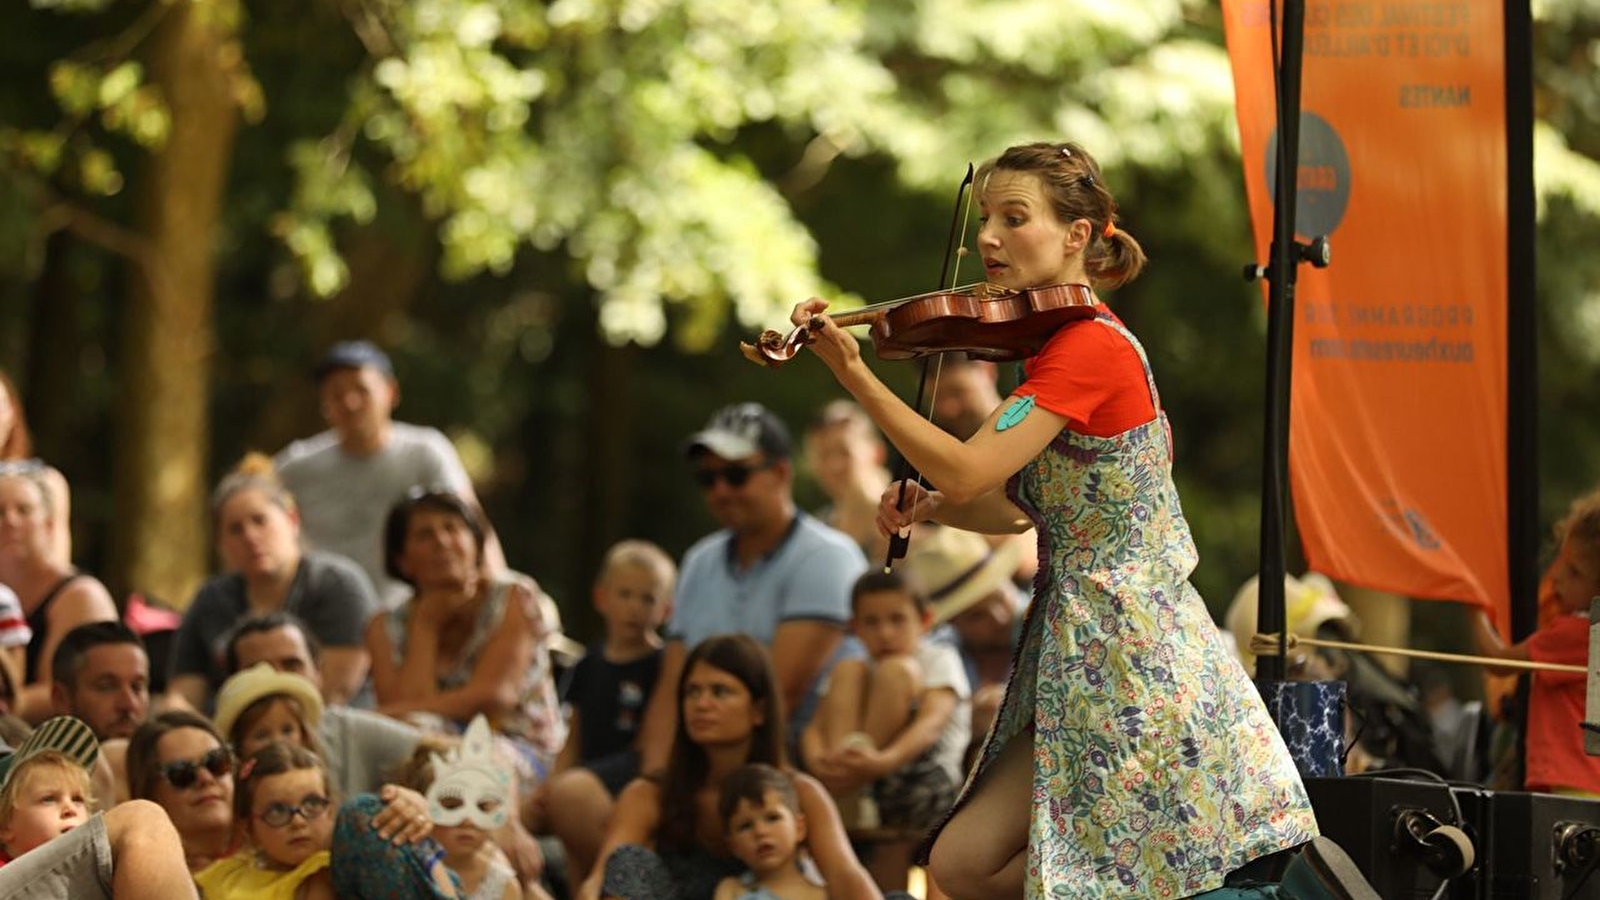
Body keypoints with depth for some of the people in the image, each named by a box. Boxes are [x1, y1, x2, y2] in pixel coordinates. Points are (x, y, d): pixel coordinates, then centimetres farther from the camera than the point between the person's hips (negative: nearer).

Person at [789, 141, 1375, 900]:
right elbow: (1016, 508, 15)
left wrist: (853, 373, -24)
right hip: (1084, 650, 10)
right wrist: (926, 509, -3)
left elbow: (967, 471, -24)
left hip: (1127, 654, -9)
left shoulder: (1088, 346, -17)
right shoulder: (1064, 341, 13)